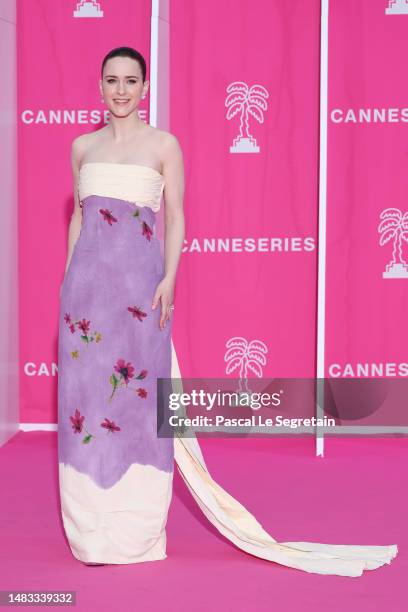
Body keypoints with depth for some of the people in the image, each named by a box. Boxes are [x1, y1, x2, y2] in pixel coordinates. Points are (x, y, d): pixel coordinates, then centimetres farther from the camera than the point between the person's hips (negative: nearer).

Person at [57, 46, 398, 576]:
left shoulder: (163, 144, 2)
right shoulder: (83, 146, 13)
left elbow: (176, 218, 0)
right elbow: (78, 217, 17)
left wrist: (169, 280, -11)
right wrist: (68, 279, 12)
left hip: (140, 280, -4)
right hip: (87, 277, 4)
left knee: (137, 396, -3)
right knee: (85, 391, 4)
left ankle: (135, 529, 6)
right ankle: (92, 529, 14)